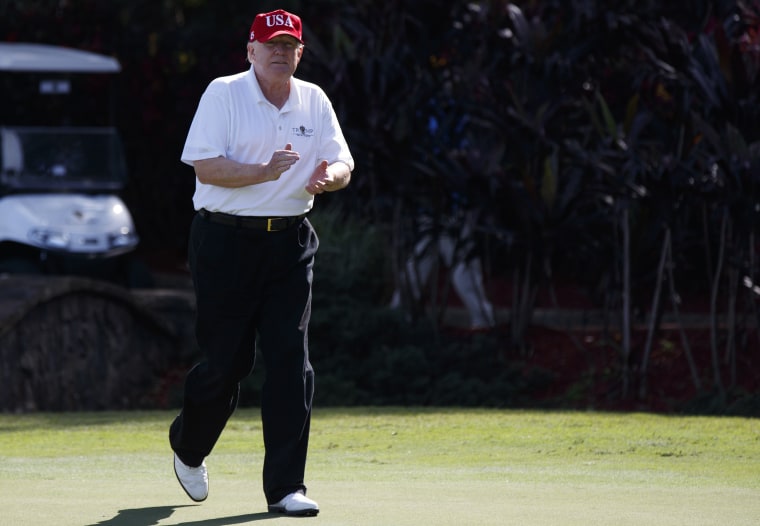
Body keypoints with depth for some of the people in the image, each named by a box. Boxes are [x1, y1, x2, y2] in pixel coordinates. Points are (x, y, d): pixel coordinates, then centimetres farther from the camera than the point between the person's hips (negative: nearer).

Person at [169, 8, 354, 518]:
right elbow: (205, 167, -13)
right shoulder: (222, 94, -4)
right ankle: (188, 446, 30)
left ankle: (285, 486, -4)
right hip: (226, 241, -4)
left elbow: (342, 165, 8)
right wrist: (264, 173, -27)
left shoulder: (315, 101, 10)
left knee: (292, 361, -6)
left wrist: (328, 177, -16)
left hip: (291, 243, 4)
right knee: (227, 360, 0)